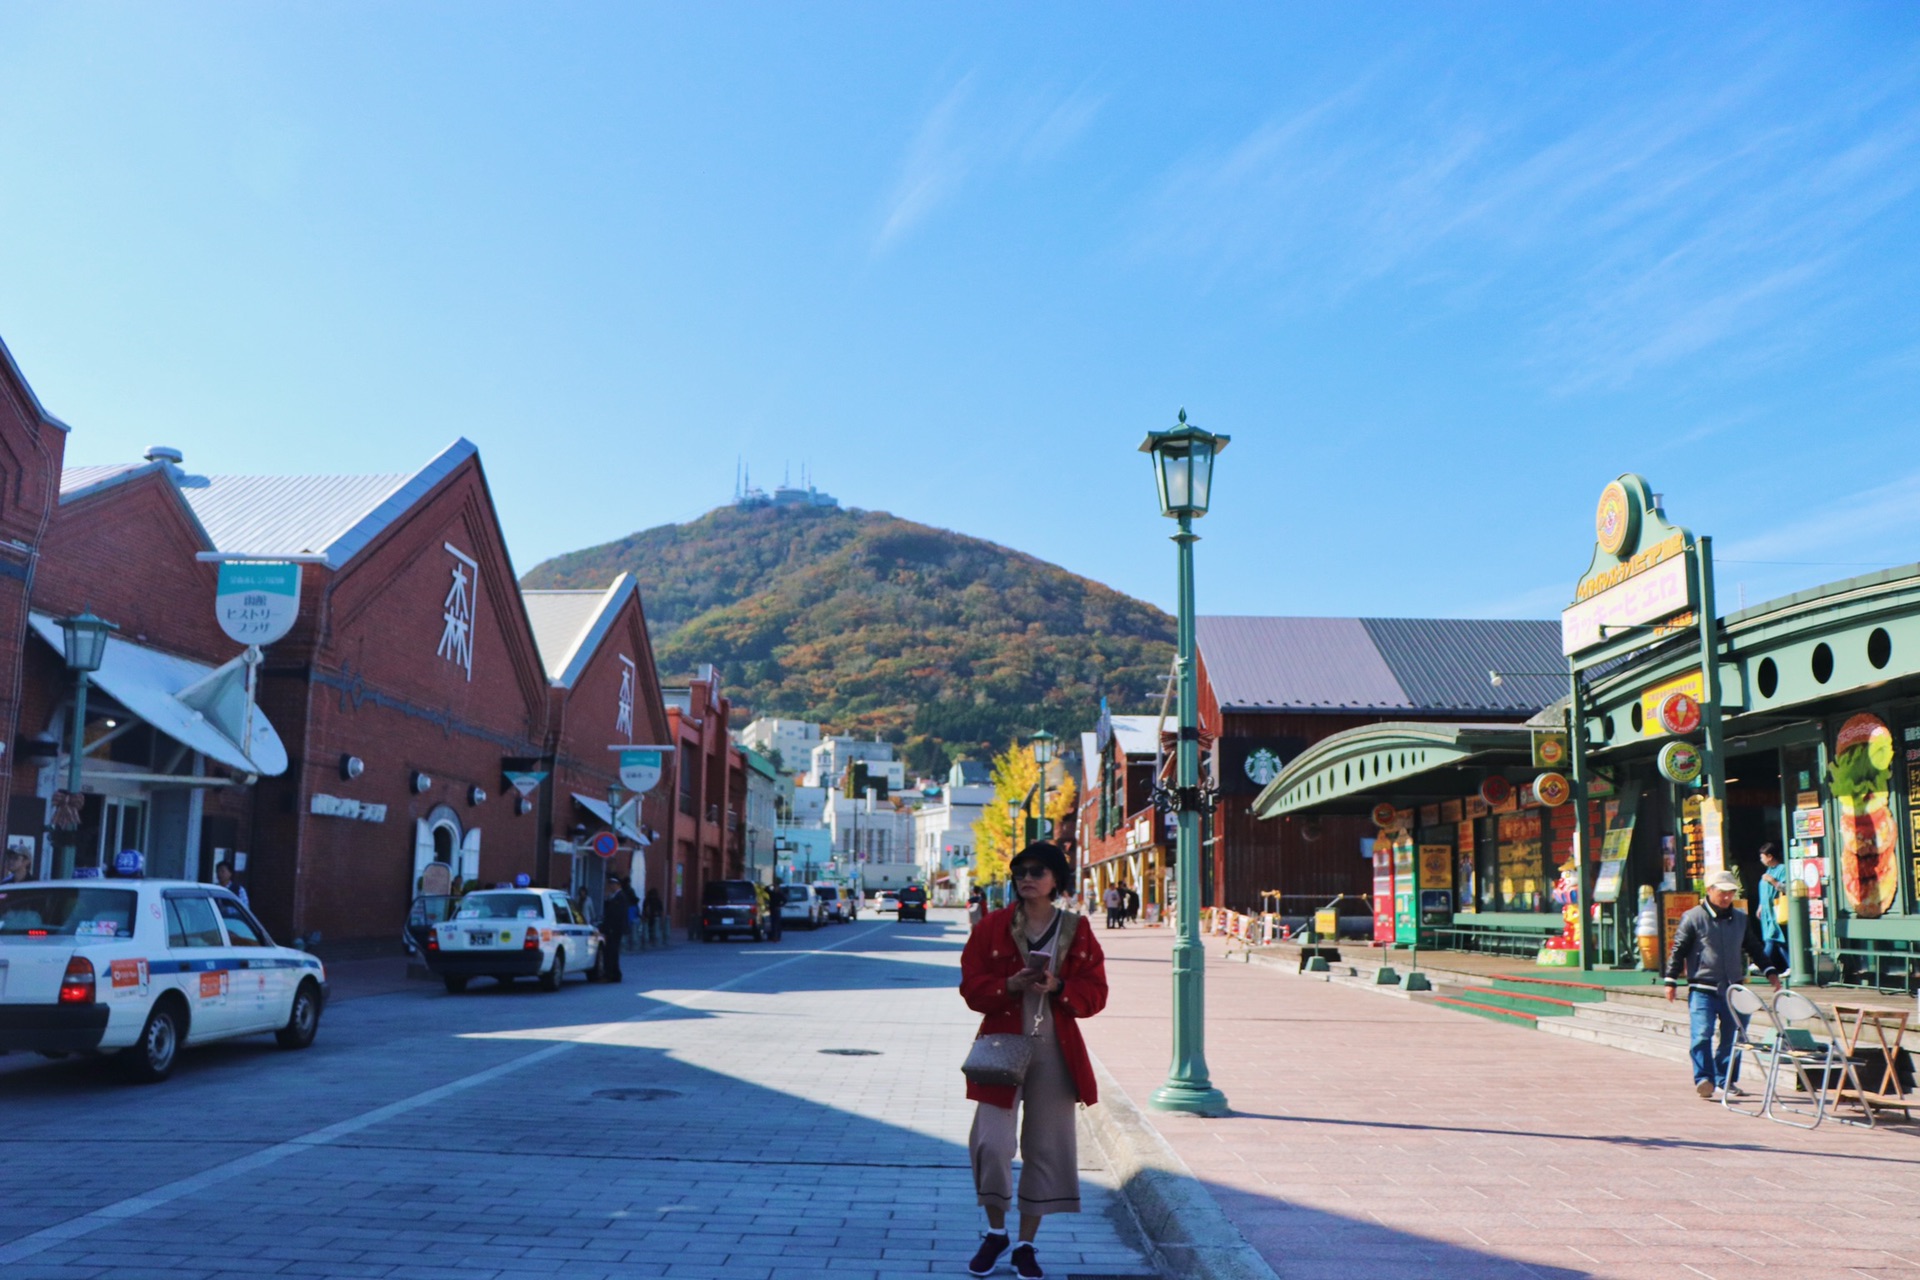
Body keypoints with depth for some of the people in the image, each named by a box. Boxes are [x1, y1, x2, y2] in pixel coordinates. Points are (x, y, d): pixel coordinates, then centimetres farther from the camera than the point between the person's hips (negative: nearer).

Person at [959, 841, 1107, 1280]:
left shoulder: (1077, 931, 2)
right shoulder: (992, 926, 0)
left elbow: (1094, 993, 0)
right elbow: (972, 986, -2)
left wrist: (1057, 987, -18)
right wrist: (1010, 985, -21)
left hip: (1055, 1051, 1)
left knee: (1047, 1146, 5)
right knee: (991, 1142, -8)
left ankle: (1026, 1244, 22)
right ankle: (996, 1233, 18)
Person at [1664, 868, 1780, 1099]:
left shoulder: (1741, 919, 10)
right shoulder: (1693, 918, -5)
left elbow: (1753, 949, 23)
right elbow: (1678, 950, -4)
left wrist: (1770, 971, 14)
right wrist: (1671, 981, -7)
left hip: (1733, 988, 5)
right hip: (1702, 988, -5)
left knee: (1732, 1035, 9)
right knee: (1702, 1033, -15)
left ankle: (1724, 1079, 22)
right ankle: (1703, 1079, -13)